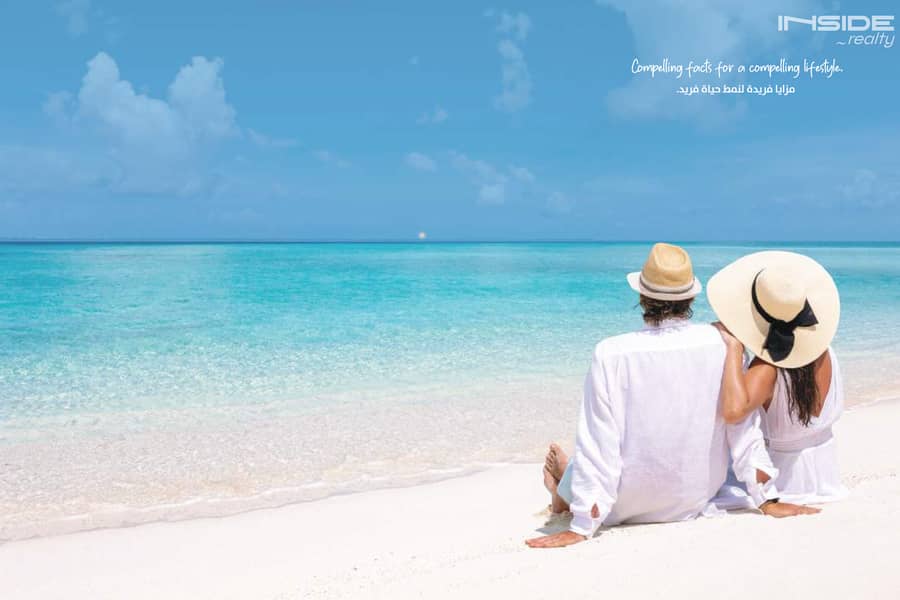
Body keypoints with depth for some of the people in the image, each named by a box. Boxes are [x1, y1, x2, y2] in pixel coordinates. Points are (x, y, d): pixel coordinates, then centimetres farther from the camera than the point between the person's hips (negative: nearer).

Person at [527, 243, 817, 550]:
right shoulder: (722, 342, -14)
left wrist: (581, 528, -13)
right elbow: (744, 428, -7)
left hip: (629, 506, -3)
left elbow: (599, 445, -19)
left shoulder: (612, 354, -22)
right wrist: (768, 500, 5)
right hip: (695, 501, 4)